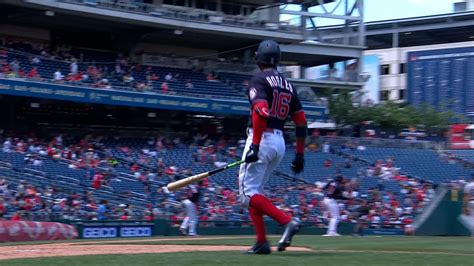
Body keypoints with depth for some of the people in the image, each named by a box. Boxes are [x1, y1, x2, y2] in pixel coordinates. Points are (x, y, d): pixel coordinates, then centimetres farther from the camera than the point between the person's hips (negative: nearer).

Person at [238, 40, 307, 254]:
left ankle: (287, 221, -22)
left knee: (248, 192, -5)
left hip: (262, 139, -8)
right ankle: (261, 242, 7)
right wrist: (300, 154, 16)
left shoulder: (259, 80, -7)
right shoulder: (288, 85, 15)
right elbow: (301, 122, 13)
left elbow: (261, 113, -23)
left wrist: (255, 145, -26)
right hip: (280, 142, 8)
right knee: (254, 190, 15)